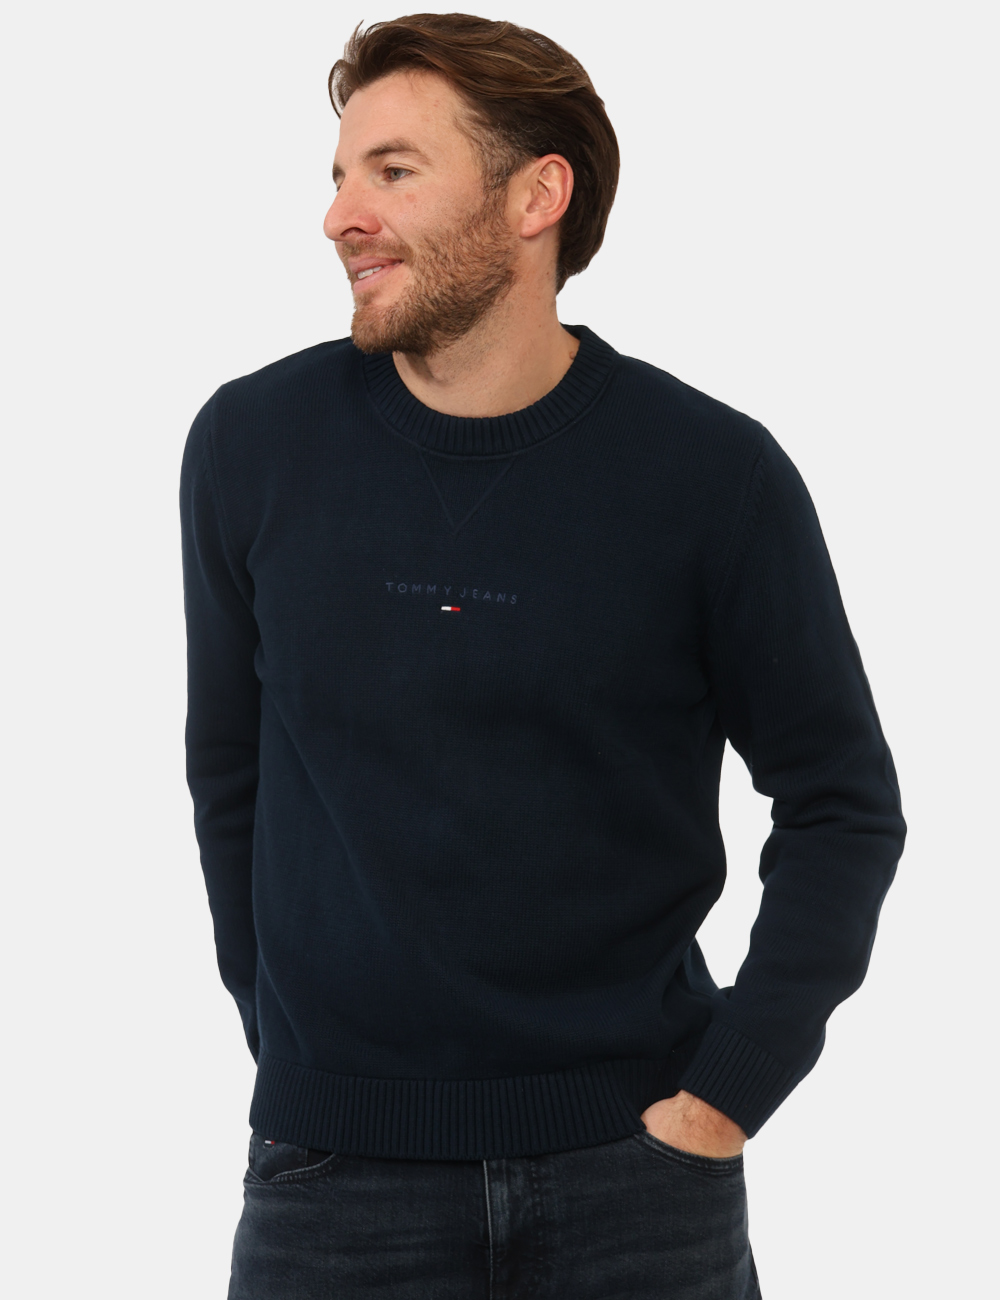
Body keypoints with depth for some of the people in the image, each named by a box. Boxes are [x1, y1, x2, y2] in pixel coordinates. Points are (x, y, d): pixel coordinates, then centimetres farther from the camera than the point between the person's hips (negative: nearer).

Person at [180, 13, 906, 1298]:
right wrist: (294, 1058, 5)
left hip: (634, 1153, -1)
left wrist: (722, 1096, -7)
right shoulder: (250, 446, -2)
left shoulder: (714, 472, -8)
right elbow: (231, 773, 7)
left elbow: (843, 807, -1)